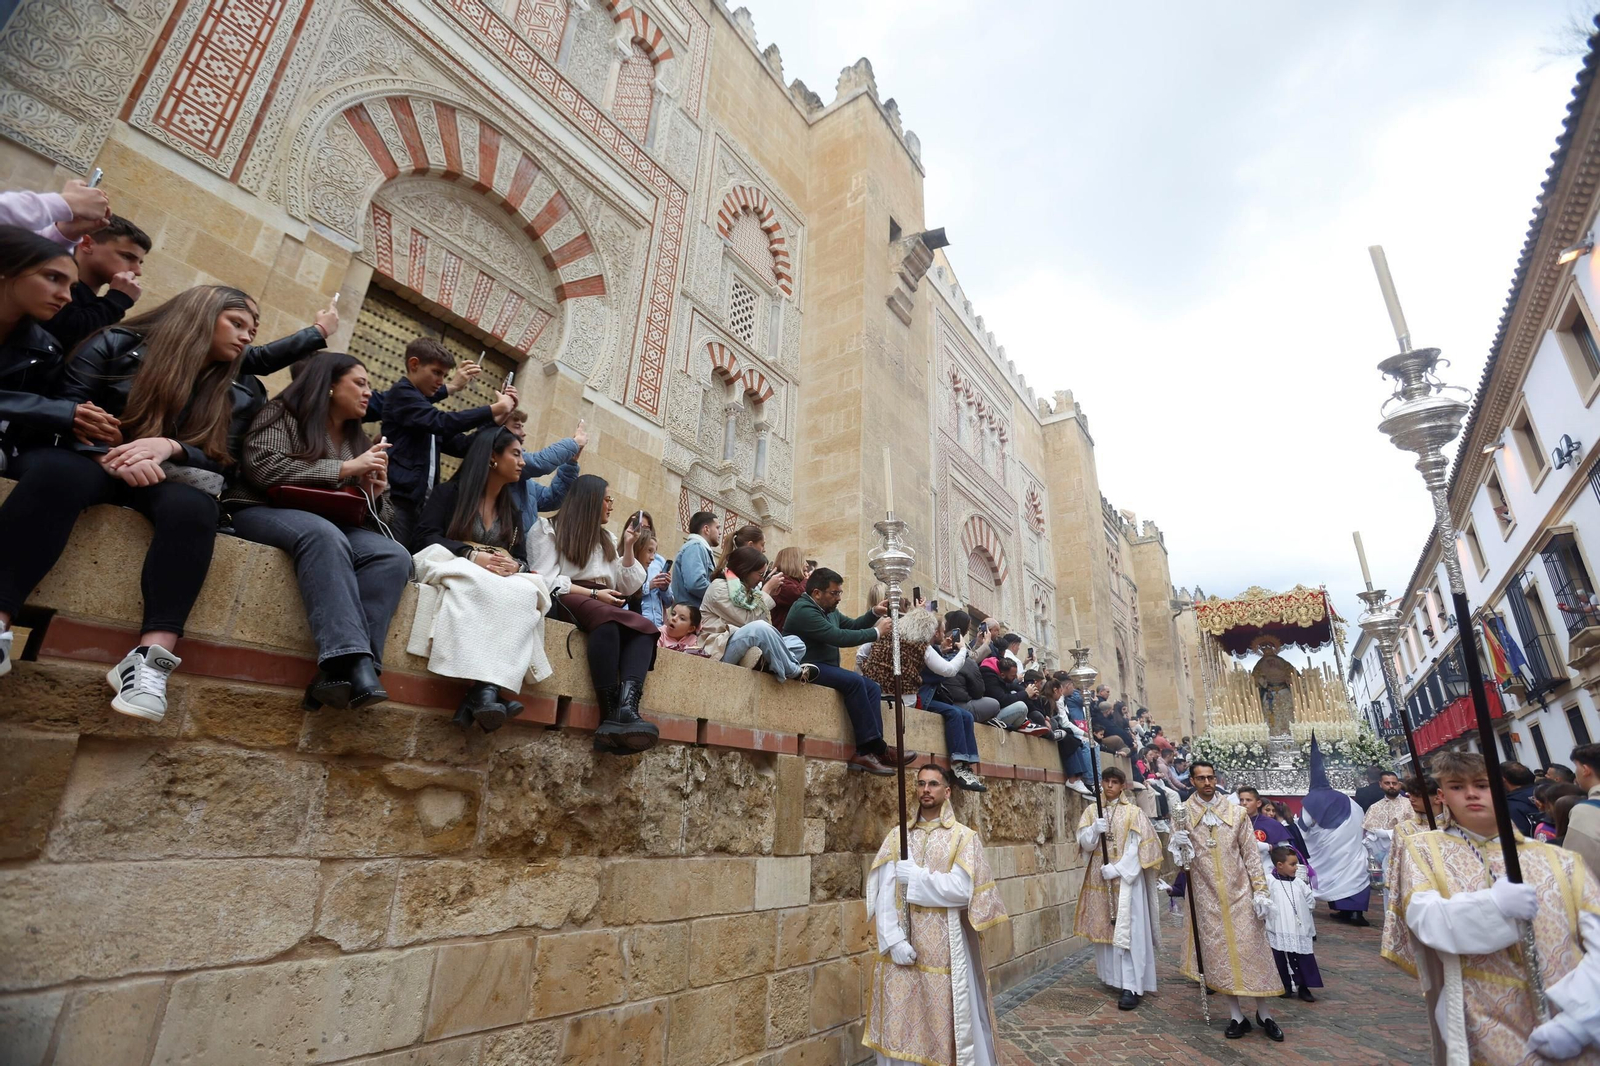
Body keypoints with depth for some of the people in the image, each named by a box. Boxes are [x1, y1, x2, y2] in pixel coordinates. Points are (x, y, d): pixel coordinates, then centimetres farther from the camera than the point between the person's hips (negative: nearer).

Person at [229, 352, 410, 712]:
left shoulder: (360, 442, 22)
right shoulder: (282, 413, 7)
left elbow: (383, 514, 19)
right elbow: (263, 468, -14)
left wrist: (375, 492, -5)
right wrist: (346, 469, -12)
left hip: (333, 527, 5)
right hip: (264, 512, -5)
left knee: (395, 557, -27)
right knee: (324, 535, -40)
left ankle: (341, 671, -40)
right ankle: (355, 662, -50)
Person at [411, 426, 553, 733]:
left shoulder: (513, 511, 22)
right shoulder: (449, 493, 8)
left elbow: (522, 558, 11)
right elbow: (426, 536, -6)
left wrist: (515, 566, -15)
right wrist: (473, 556, -21)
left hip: (503, 581, 4)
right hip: (454, 570, -3)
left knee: (525, 592, -34)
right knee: (479, 584, -40)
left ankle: (485, 689, -50)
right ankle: (482, 689, -50)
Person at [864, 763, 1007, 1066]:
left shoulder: (964, 837, -2)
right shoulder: (897, 836, 4)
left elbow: (961, 889, -14)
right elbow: (883, 893, -2)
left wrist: (915, 876, -15)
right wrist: (893, 939, -13)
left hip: (945, 945, -2)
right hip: (903, 942, 2)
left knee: (947, 1020, 7)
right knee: (900, 1023, 9)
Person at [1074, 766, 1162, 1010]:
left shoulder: (1133, 812, -4)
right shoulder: (1091, 811, 6)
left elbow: (1138, 846, -9)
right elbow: (1084, 843, 2)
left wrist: (1116, 869, -16)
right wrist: (1095, 830, -18)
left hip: (1126, 877, -4)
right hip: (1099, 877, 4)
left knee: (1127, 930, -6)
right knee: (1105, 927, 10)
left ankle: (1131, 987, -4)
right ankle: (1113, 977, 24)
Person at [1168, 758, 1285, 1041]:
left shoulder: (1236, 812, 0)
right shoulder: (1183, 813, -2)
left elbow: (1251, 854, 1)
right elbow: (1177, 856, -1)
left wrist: (1260, 890, -5)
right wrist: (1177, 845, -24)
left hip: (1240, 891, 0)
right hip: (1206, 895, 0)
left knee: (1251, 949, 4)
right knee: (1219, 952, 5)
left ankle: (1264, 1014, 21)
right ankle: (1237, 1015, 18)